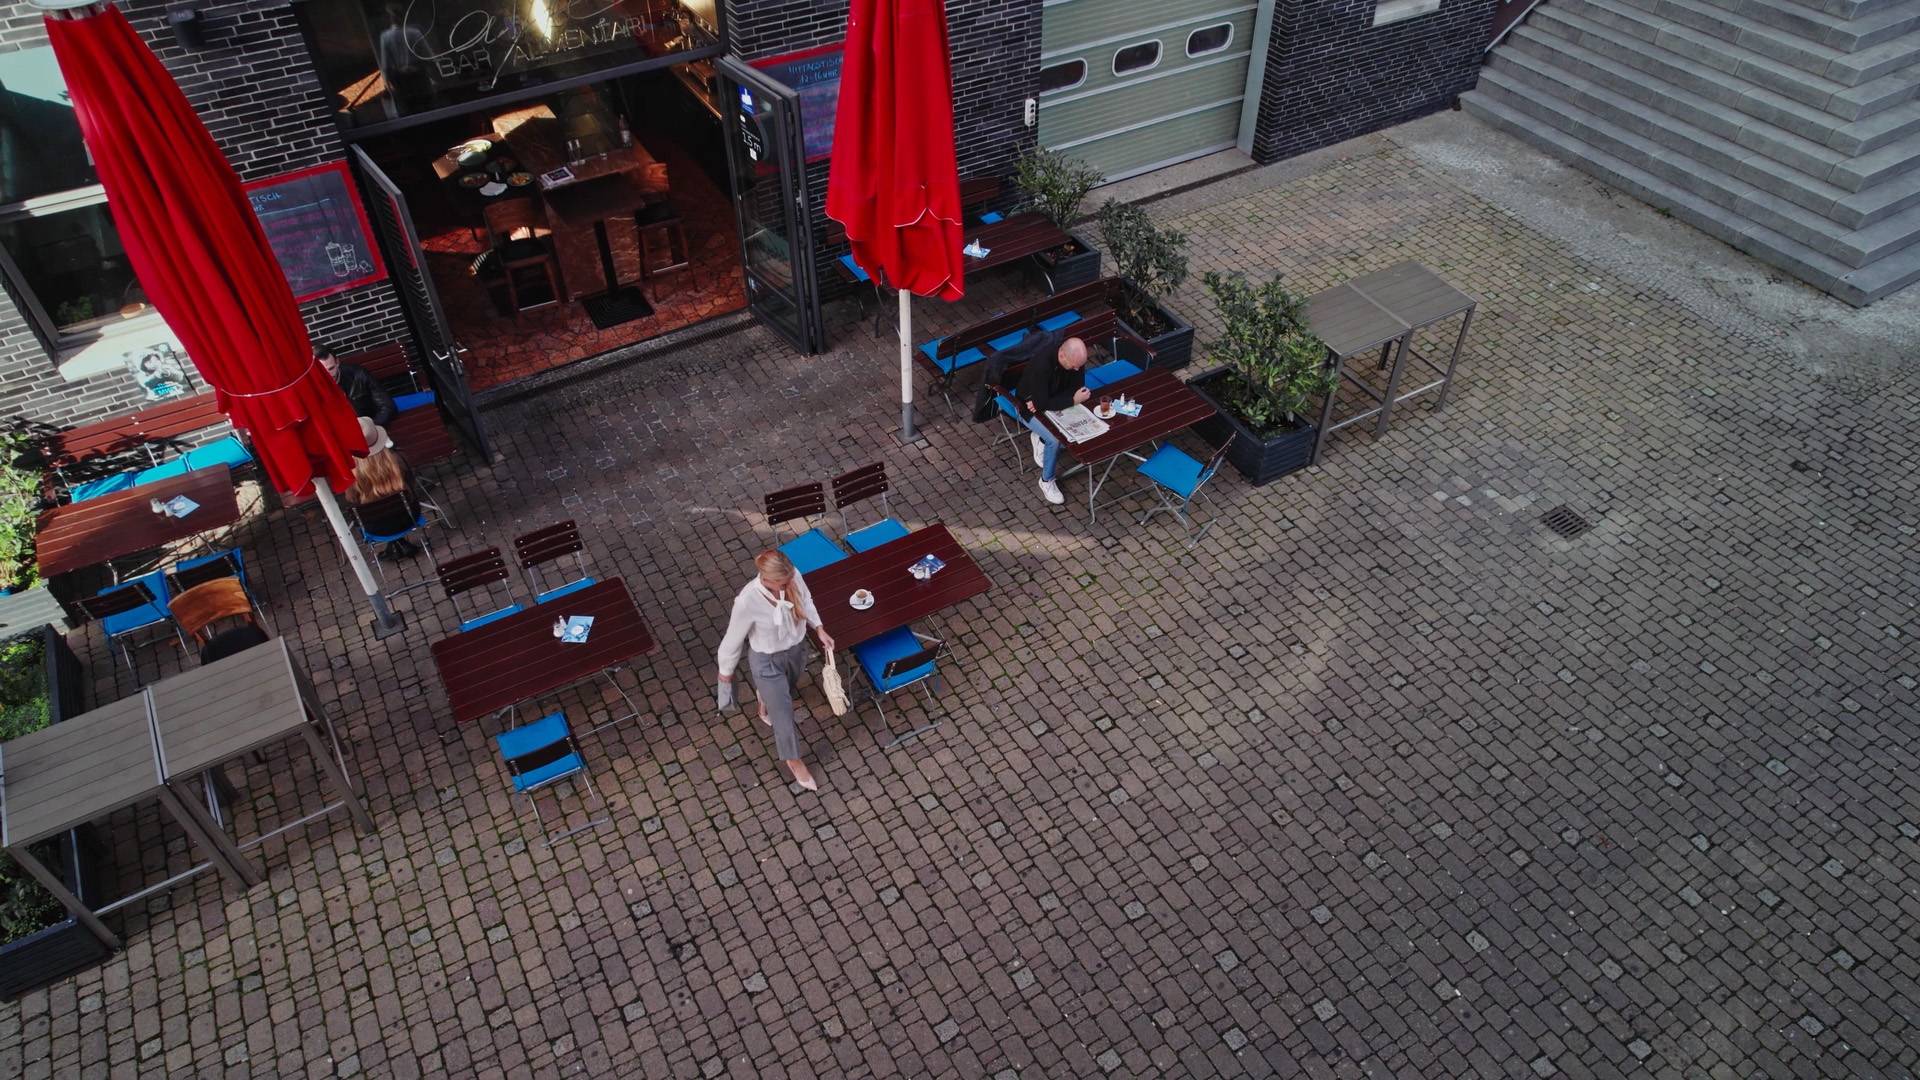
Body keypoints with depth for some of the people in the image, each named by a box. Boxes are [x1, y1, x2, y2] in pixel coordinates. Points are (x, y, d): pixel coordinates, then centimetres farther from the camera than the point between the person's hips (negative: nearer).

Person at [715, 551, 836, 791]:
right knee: (784, 713, 13)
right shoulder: (747, 601, -38)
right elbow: (734, 638, -19)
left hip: (797, 649, 5)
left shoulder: (792, 576, -25)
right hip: (768, 661, -5)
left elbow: (805, 600, 0)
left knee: (783, 693, 34)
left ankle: (765, 708, 71)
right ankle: (793, 760, 42)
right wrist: (725, 672, -5)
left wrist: (820, 630, -3)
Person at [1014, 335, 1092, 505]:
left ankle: (1041, 437, 10)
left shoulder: (1076, 359, -18)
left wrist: (1040, 401, -23)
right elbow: (1042, 403, -35)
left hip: (1052, 401, 6)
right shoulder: (1042, 365, -37)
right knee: (1055, 440, -26)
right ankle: (1046, 481, -2)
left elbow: (1077, 388, -12)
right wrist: (1073, 400, -34)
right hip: (1030, 407, -6)